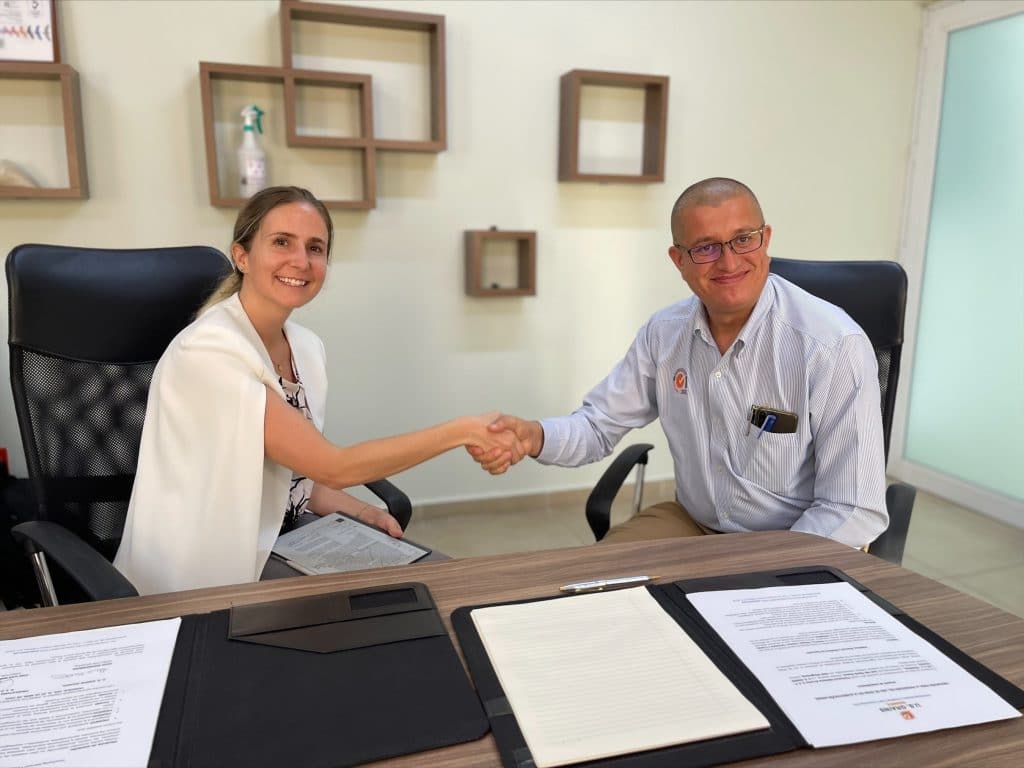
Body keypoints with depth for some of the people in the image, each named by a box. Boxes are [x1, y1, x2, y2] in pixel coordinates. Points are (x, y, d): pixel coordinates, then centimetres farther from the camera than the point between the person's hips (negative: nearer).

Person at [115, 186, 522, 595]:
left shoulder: (308, 347, 1)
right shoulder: (208, 351, -23)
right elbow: (334, 467, -25)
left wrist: (358, 511, -8)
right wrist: (463, 431, -25)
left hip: (270, 560, 7)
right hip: (193, 587, -6)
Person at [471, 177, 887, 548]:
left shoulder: (836, 347, -20)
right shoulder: (665, 332, -3)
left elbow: (856, 512, -18)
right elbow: (599, 424, 4)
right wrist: (534, 437, -18)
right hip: (690, 522, 5)